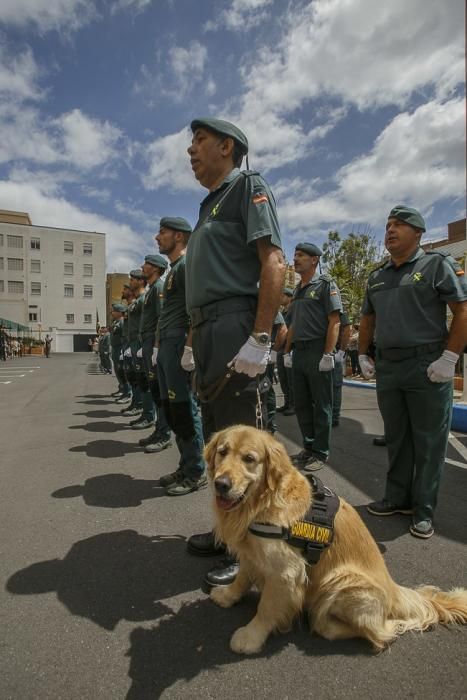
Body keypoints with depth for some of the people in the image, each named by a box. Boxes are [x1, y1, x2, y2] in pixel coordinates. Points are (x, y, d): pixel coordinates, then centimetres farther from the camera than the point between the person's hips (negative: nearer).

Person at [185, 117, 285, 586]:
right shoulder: (210, 206, 25)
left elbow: (274, 264, -14)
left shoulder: (248, 187, 0)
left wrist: (259, 340, -22)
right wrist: (198, 344, 17)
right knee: (216, 439, 15)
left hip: (235, 332, -9)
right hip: (207, 336, 10)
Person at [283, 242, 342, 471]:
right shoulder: (297, 289, 18)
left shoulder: (326, 284, -4)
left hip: (317, 351, -7)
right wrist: (287, 351, 16)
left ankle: (320, 452, 12)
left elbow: (334, 322, -11)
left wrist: (327, 354, -18)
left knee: (321, 405, 2)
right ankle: (308, 447, 25)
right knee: (301, 404, 12)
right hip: (299, 352, 8)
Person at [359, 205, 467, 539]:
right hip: (387, 367, 6)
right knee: (396, 437, 13)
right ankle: (398, 497, 27)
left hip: (427, 366, -5)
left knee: (428, 442, 3)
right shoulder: (377, 275, 15)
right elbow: (367, 319, 22)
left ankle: (424, 509, 17)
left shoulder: (438, 264, -2)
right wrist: (363, 355, 13)